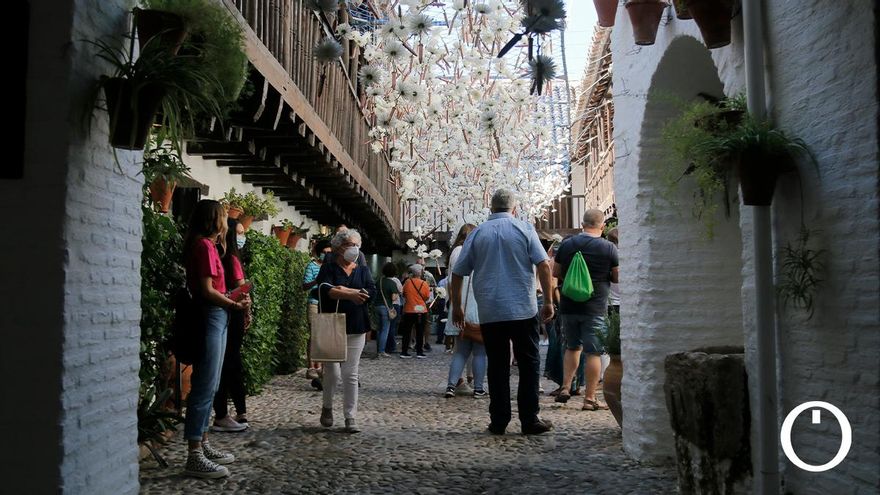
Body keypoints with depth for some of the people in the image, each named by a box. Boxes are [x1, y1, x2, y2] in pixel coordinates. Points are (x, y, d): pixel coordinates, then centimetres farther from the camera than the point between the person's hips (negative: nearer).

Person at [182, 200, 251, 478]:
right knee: (205, 387, -8)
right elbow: (207, 291, -17)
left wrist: (232, 301, 3)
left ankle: (203, 445, 22)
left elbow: (210, 288, 10)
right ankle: (194, 457, -5)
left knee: (209, 386, 14)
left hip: (216, 319, 10)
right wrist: (235, 305, -8)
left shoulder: (206, 245, 16)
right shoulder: (204, 246, -12)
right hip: (210, 318, -10)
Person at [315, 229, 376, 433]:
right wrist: (352, 294, -28)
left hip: (356, 329, 2)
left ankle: (350, 418, 8)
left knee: (351, 374, 2)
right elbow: (325, 290, -18)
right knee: (332, 372, -3)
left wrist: (343, 290, -14)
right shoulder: (328, 268, 2)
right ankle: (327, 407, 23)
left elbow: (371, 292, -5)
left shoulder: (363, 270, 11)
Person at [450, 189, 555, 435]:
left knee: (497, 366, 9)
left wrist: (457, 307, 18)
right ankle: (529, 420, 7)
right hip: (523, 310, -2)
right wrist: (548, 301, -1)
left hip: (489, 313, 2)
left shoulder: (477, 233, 6)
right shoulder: (524, 228, 1)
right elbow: (543, 265, -8)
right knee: (529, 364, 7)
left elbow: (457, 273, 7)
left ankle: (499, 421, 10)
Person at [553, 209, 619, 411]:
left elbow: (556, 273, 10)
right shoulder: (609, 248, -8)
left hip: (568, 305, 4)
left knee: (572, 346, 20)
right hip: (595, 308, -4)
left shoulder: (566, 244, 2)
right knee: (593, 352, 2)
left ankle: (565, 387, 12)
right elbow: (618, 277, -2)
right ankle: (589, 398, 4)